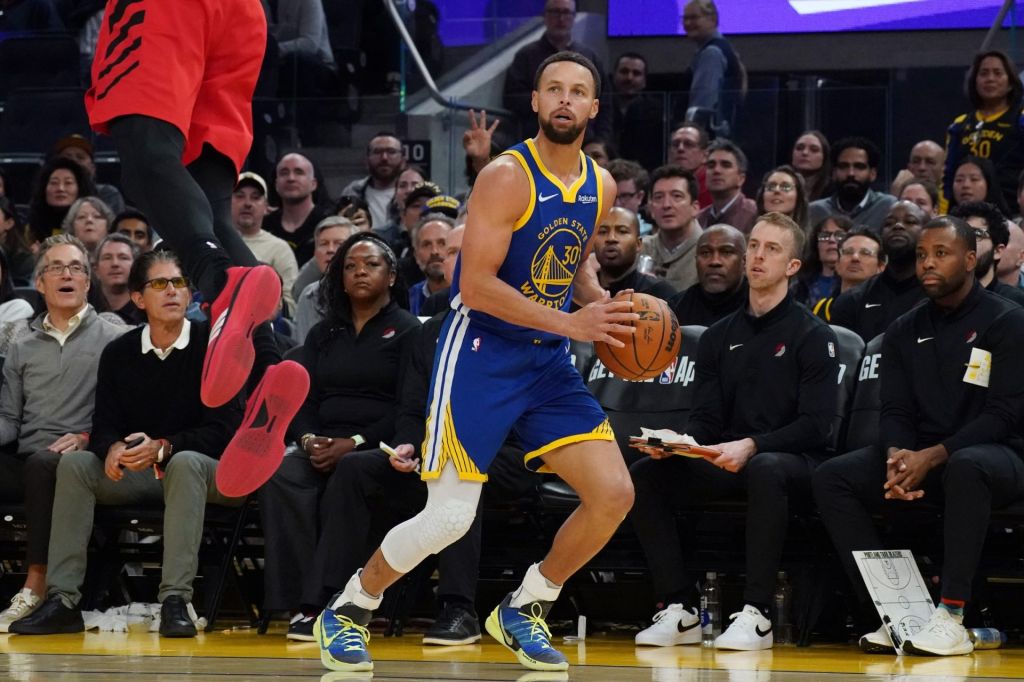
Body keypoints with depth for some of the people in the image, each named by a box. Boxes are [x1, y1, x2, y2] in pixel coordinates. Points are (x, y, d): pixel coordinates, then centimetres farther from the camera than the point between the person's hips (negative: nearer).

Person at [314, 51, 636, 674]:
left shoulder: (601, 188, 6)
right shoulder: (507, 177, -16)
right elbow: (477, 285, -21)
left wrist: (602, 306, 3)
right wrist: (571, 322, -25)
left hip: (548, 361, 7)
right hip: (481, 353, -7)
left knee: (614, 494, -5)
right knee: (449, 517, -11)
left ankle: (523, 612, 15)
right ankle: (346, 613, 12)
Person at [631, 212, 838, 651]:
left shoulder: (812, 335, -1)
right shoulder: (719, 337, 16)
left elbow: (815, 425, -10)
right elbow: (707, 420, 12)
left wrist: (751, 446, -25)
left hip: (791, 461, -5)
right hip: (724, 463, 5)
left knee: (764, 470, -41)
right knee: (645, 473, -20)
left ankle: (756, 614, -39)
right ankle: (678, 610, -21)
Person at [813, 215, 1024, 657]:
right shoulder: (904, 332, 15)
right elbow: (895, 412, 8)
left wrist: (934, 455, -23)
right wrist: (898, 455, -18)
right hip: (917, 456, 6)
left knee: (966, 467, -42)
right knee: (831, 478, -18)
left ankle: (952, 616, -41)